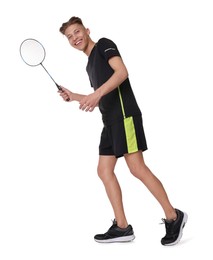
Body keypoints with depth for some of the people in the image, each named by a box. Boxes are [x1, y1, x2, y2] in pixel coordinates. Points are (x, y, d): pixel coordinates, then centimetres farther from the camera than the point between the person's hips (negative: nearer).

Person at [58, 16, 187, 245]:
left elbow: (122, 72, -16)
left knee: (137, 168, -15)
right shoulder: (90, 64, 25)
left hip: (124, 114, -10)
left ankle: (173, 217, -6)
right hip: (110, 121, 10)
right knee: (104, 170, 4)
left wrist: (97, 93, -28)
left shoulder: (104, 44, 1)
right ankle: (122, 227, 5)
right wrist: (74, 96, 25)